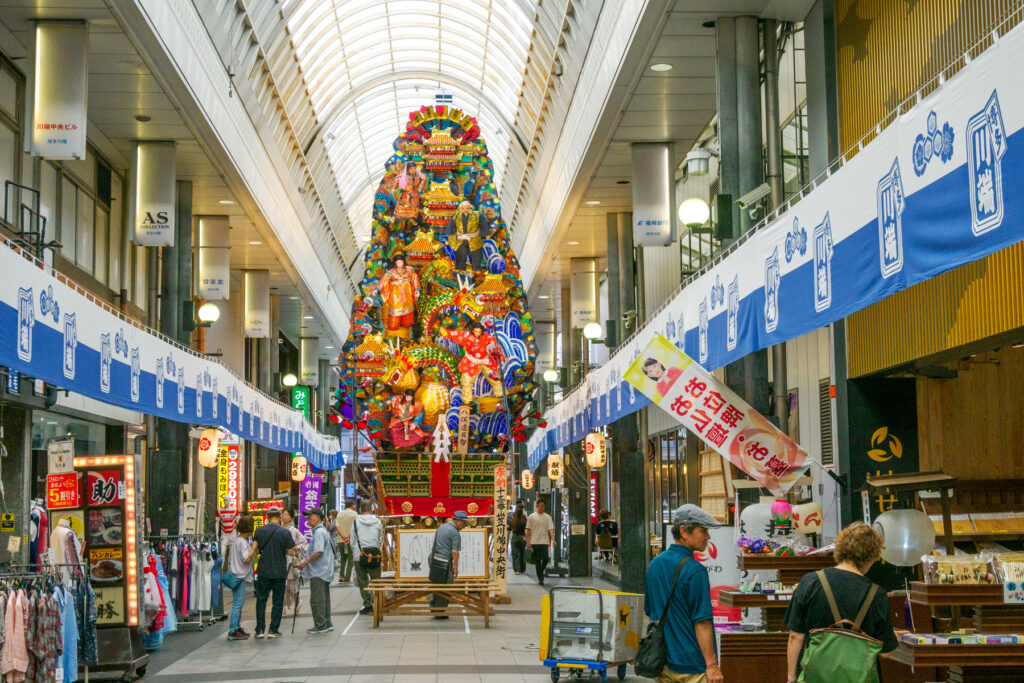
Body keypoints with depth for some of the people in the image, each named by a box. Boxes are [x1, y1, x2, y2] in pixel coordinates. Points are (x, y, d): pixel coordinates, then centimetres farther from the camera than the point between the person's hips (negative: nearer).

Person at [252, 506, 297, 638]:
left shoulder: (259, 531, -4)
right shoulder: (285, 532, -9)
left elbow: (256, 550, 5)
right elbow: (291, 552, -5)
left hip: (263, 571, 1)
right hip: (279, 572, -1)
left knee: (261, 600, 12)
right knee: (278, 602, 9)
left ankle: (260, 630, 10)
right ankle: (273, 630, 8)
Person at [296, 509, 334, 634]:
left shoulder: (319, 532, -15)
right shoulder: (322, 531, 18)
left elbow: (318, 552, -24)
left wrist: (305, 562, -16)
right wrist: (305, 560, 16)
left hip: (318, 572, -11)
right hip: (325, 572, 11)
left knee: (316, 600, -5)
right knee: (324, 599, 14)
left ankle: (320, 625, -2)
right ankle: (327, 623, 19)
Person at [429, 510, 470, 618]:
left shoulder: (441, 527, 14)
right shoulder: (455, 533, -12)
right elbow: (454, 552, -16)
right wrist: (456, 568, -12)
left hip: (433, 557, 8)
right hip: (444, 561, -8)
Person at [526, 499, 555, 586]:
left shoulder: (547, 517, 7)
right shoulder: (532, 517, 4)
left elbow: (551, 529, 1)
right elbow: (528, 529, 5)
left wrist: (553, 539, -13)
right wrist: (528, 540, -2)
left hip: (545, 542, 1)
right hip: (535, 542, -1)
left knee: (546, 559, -8)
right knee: (537, 560, 0)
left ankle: (540, 572, 19)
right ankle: (540, 578, 7)